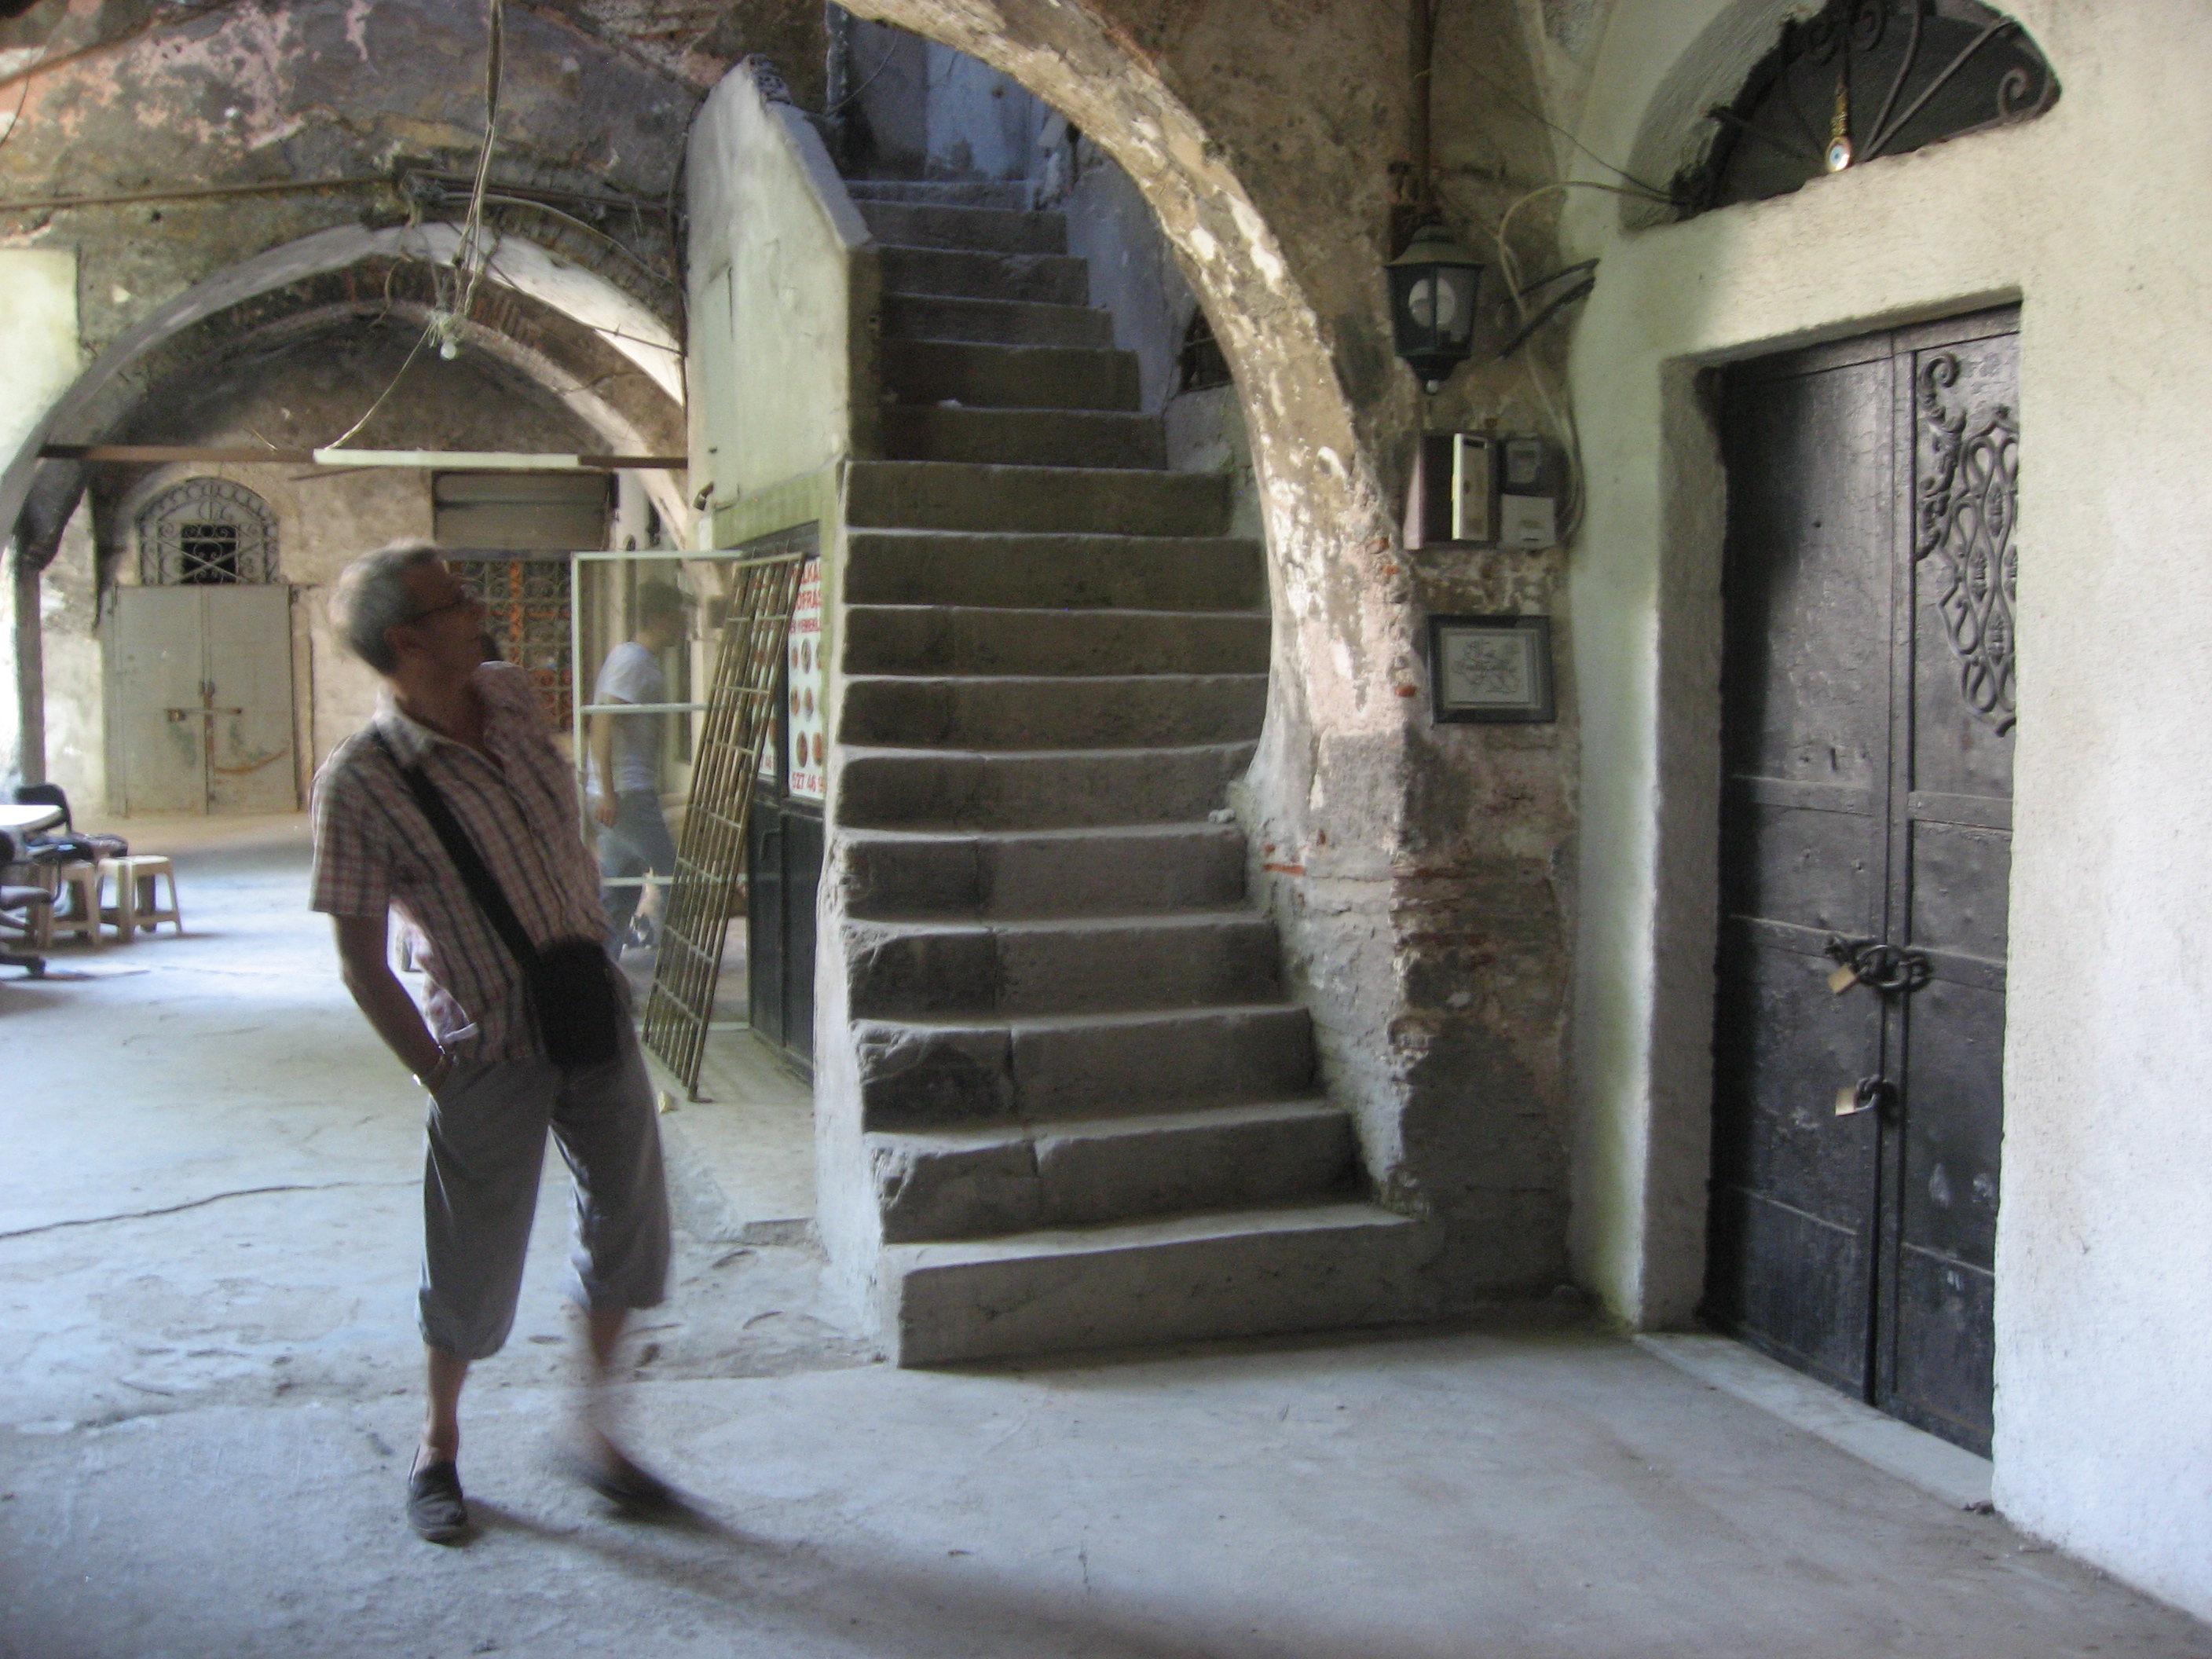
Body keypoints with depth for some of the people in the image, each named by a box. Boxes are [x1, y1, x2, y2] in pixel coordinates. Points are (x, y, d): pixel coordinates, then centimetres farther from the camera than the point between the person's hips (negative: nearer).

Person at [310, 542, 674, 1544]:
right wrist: (442, 1080, -12)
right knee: (477, 1265, 6)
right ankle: (438, 1450, 31)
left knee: (633, 1230, 10)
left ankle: (591, 1431, 28)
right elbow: (362, 965, -13)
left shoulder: (513, 697, 1)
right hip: (489, 1050, -5)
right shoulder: (360, 782, -18)